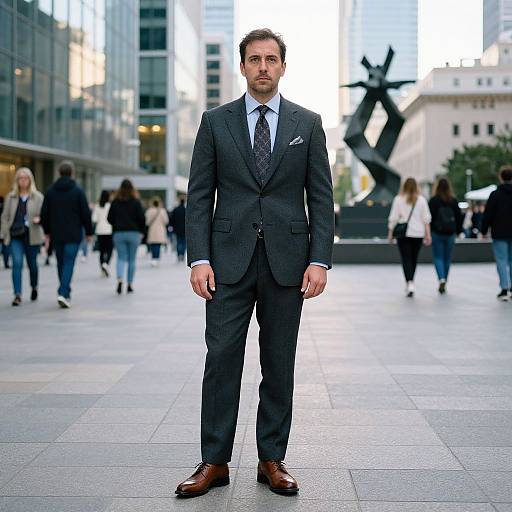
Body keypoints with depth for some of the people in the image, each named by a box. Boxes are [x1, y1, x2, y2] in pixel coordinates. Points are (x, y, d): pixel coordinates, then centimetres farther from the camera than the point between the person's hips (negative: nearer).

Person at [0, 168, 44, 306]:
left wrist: (39, 219, -21)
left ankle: (34, 287, 38)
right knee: (17, 263, -10)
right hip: (15, 236, 1)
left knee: (32, 263, 11)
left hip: (32, 236, -1)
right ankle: (17, 295, -10)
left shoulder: (38, 197, 2)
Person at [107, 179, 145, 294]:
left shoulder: (115, 202, 1)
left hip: (118, 233, 1)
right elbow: (142, 218, -6)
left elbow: (109, 218, 3)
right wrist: (141, 231, 8)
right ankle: (130, 284, 8)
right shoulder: (136, 202, -4)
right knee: (132, 259, 7)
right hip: (134, 233, -1)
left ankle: (119, 279, -21)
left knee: (121, 258, 4)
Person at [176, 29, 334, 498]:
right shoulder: (215, 122, 7)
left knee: (279, 363, 6)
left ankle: (272, 460, 17)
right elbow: (199, 195, 3)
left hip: (287, 259, 1)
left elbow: (321, 197, 4)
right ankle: (214, 462, 8)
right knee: (222, 359, -1)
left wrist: (319, 260, -6)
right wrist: (199, 258, -7)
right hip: (230, 257, 0)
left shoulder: (308, 123, 7)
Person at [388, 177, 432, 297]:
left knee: (406, 259, -1)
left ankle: (410, 283, -19)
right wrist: (428, 234, 4)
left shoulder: (398, 199, -4)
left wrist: (390, 233, 3)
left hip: (403, 233, -2)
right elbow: (426, 219, 0)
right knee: (414, 259, 15)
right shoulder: (421, 199, 1)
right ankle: (409, 284, 26)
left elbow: (393, 218, -4)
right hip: (418, 233, 2)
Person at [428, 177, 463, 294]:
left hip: (437, 233, -3)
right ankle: (443, 284, 19)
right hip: (450, 233, 3)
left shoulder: (433, 200, -7)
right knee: (447, 258, 12)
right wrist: (458, 231, 16)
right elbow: (458, 217, 6)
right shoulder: (454, 201, 2)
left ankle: (442, 279, -19)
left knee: (438, 257, 3)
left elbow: (430, 217, -8)